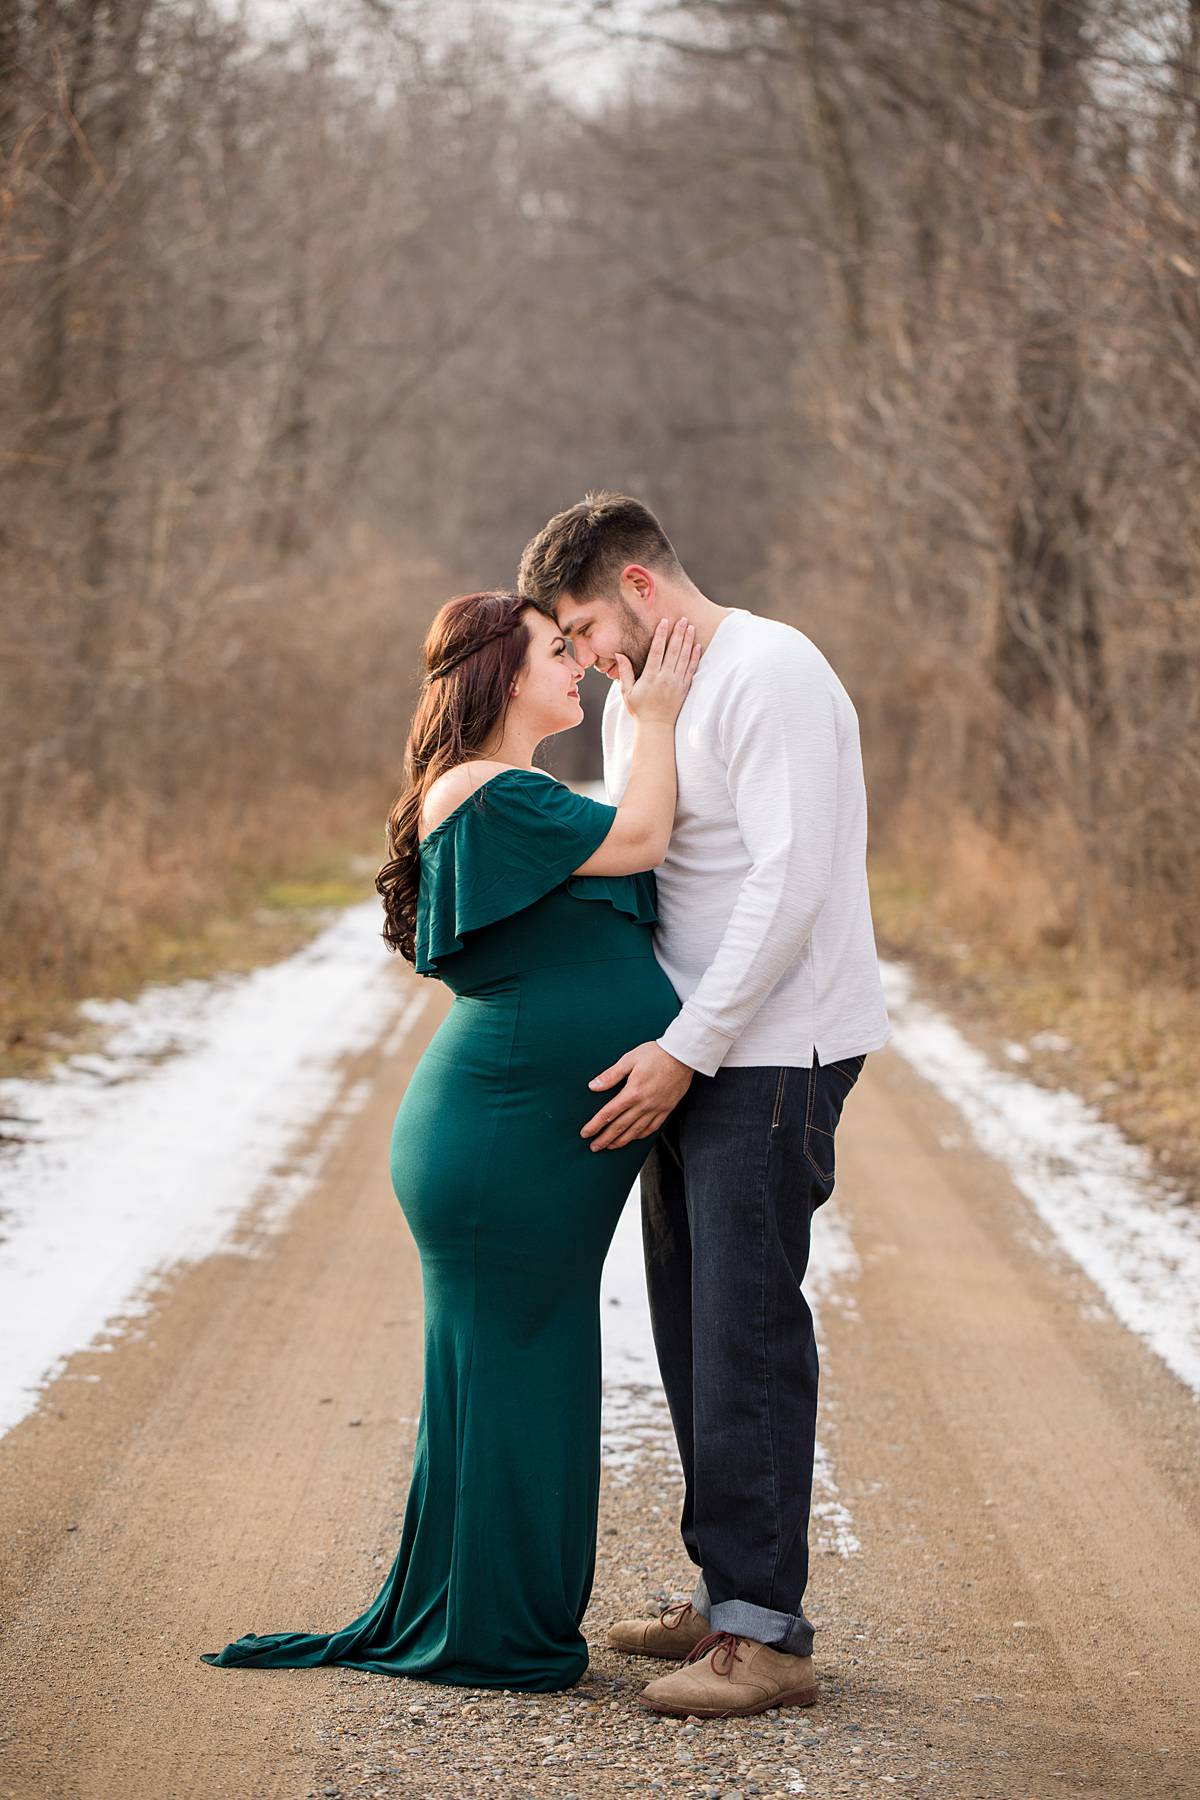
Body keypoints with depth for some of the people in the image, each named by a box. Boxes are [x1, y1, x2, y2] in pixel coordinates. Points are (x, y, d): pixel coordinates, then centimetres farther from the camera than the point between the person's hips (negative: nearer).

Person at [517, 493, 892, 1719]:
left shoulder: (768, 676, -15)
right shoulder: (641, 701, 16)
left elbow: (789, 885, -21)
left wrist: (685, 1052, -21)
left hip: (777, 1053, -10)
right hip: (691, 1057, 10)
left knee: (746, 1330, -10)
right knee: (692, 1328, 12)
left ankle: (766, 1632, -6)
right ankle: (728, 1595, 21)